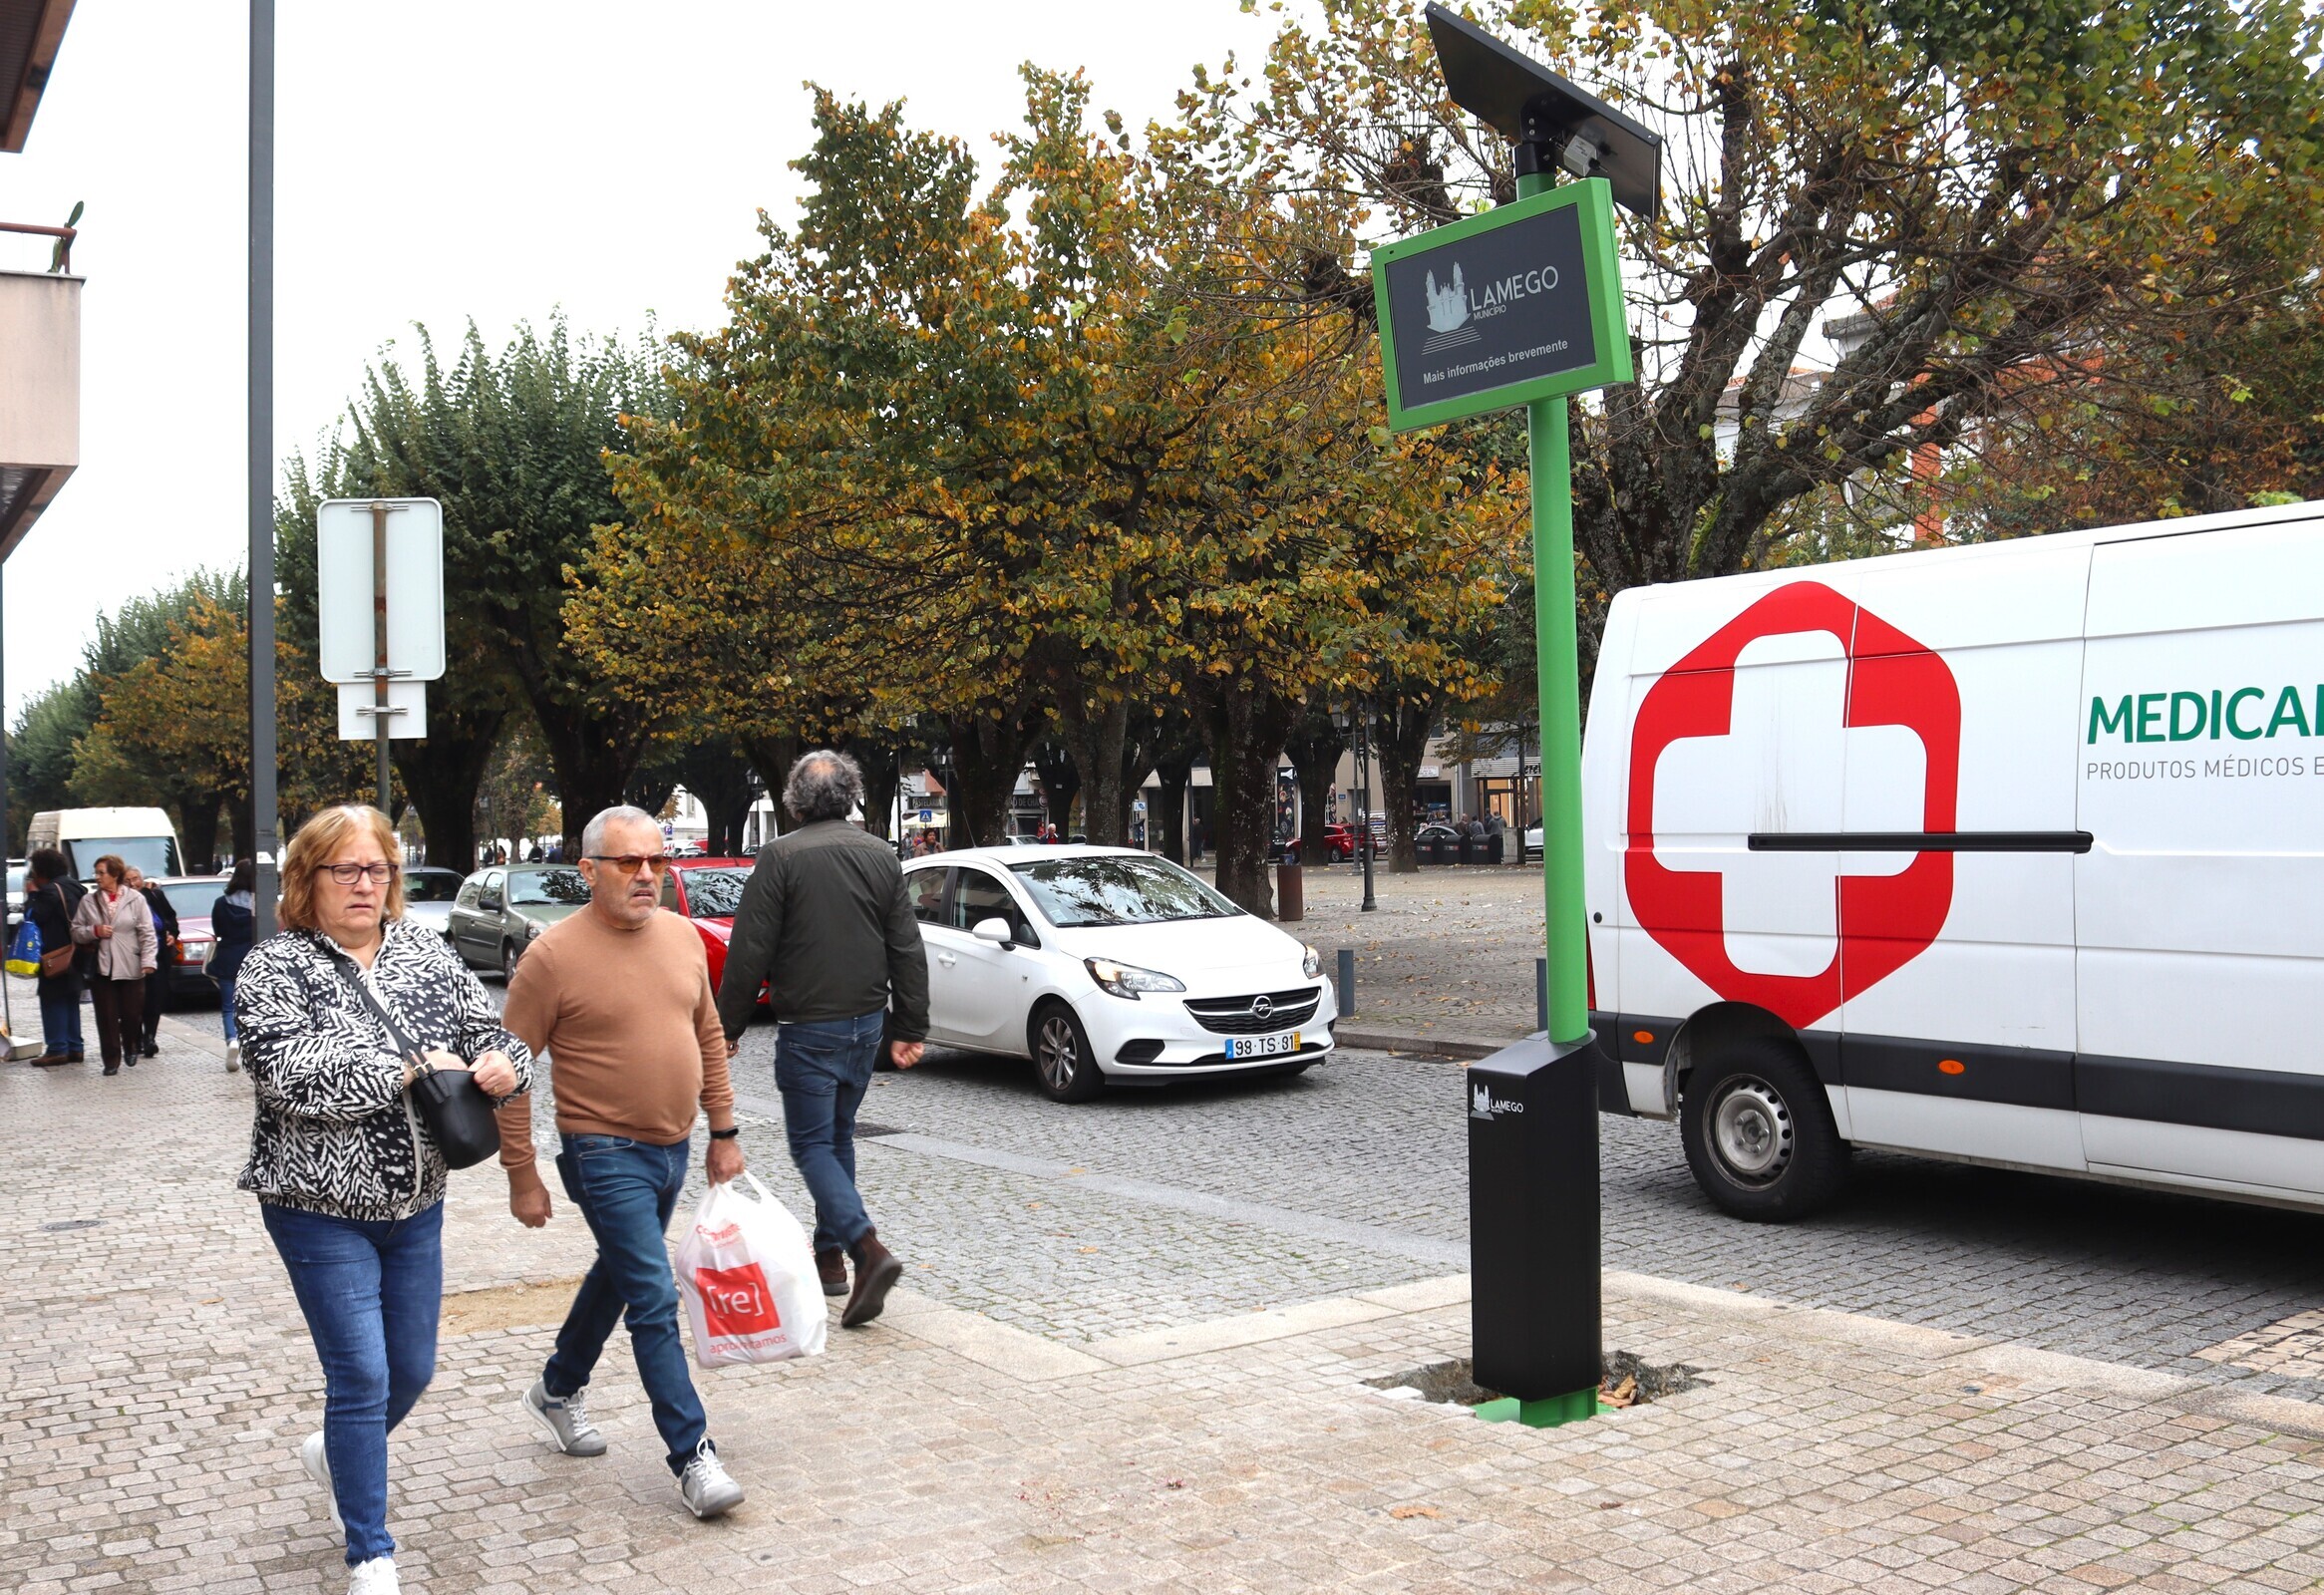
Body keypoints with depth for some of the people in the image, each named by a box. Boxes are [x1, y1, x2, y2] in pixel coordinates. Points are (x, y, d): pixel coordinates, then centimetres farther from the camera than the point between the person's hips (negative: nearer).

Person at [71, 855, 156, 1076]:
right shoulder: (88, 901, 5)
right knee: (107, 1016, 1)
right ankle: (112, 1059, 9)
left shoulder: (136, 900, -2)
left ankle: (131, 1049, 31)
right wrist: (94, 931, -11)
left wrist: (148, 960, -13)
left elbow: (147, 933, -4)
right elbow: (76, 931, 9)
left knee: (132, 1013, 4)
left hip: (131, 967, -2)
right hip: (101, 967, 2)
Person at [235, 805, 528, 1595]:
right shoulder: (274, 966, -9)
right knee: (362, 1376, -3)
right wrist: (408, 1072, -24)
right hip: (320, 1208, -5)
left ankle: (334, 1455, 47)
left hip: (416, 1203, 5)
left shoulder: (427, 952, 4)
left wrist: (502, 1063, -21)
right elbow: (290, 1076, -22)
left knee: (412, 1371, 15)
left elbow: (491, 1030, 2)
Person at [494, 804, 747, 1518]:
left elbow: (709, 1037, 13)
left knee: (618, 1273, 23)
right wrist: (522, 1174, -11)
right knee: (655, 1301, -9)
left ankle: (560, 1389, 45)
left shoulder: (683, 936, 3)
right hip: (605, 1155, -7)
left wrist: (724, 1132, 12)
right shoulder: (554, 955, -16)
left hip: (672, 1148, 7)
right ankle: (692, 1457, -2)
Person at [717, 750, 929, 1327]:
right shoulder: (881, 856, 5)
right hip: (866, 1021, 6)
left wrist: (728, 1025, -2)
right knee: (838, 1137, 19)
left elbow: (750, 953, -11)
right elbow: (908, 950, 7)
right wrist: (909, 1028, 12)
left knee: (812, 1144, -1)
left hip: (809, 1028, -6)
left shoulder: (781, 857, -10)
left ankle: (868, 1248, -19)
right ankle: (830, 1255, 25)